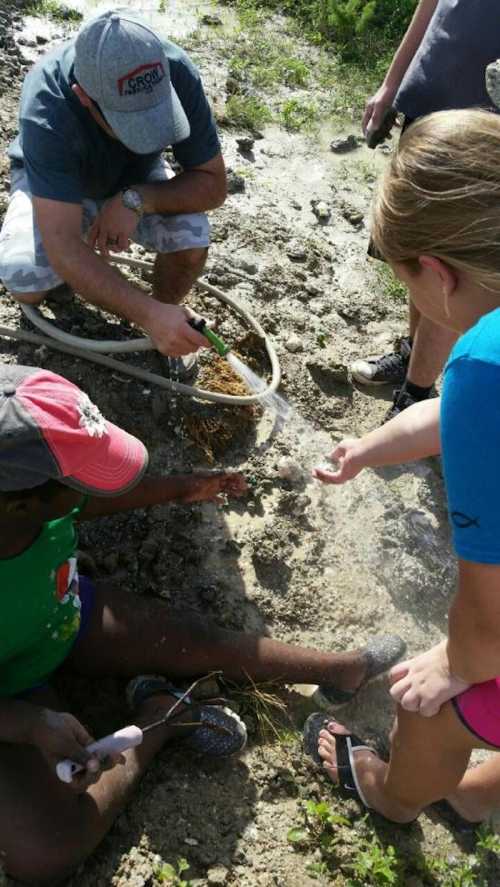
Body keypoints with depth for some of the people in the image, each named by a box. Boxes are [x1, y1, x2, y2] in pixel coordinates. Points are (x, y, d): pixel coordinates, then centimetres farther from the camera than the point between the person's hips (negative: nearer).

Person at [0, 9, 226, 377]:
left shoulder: (177, 74, -32)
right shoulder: (47, 107, -39)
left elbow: (213, 184, -21)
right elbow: (62, 247, -43)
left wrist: (136, 199, -37)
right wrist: (148, 314, -53)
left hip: (137, 182, 2)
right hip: (56, 183, -1)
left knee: (192, 238, -28)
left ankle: (169, 309, 5)